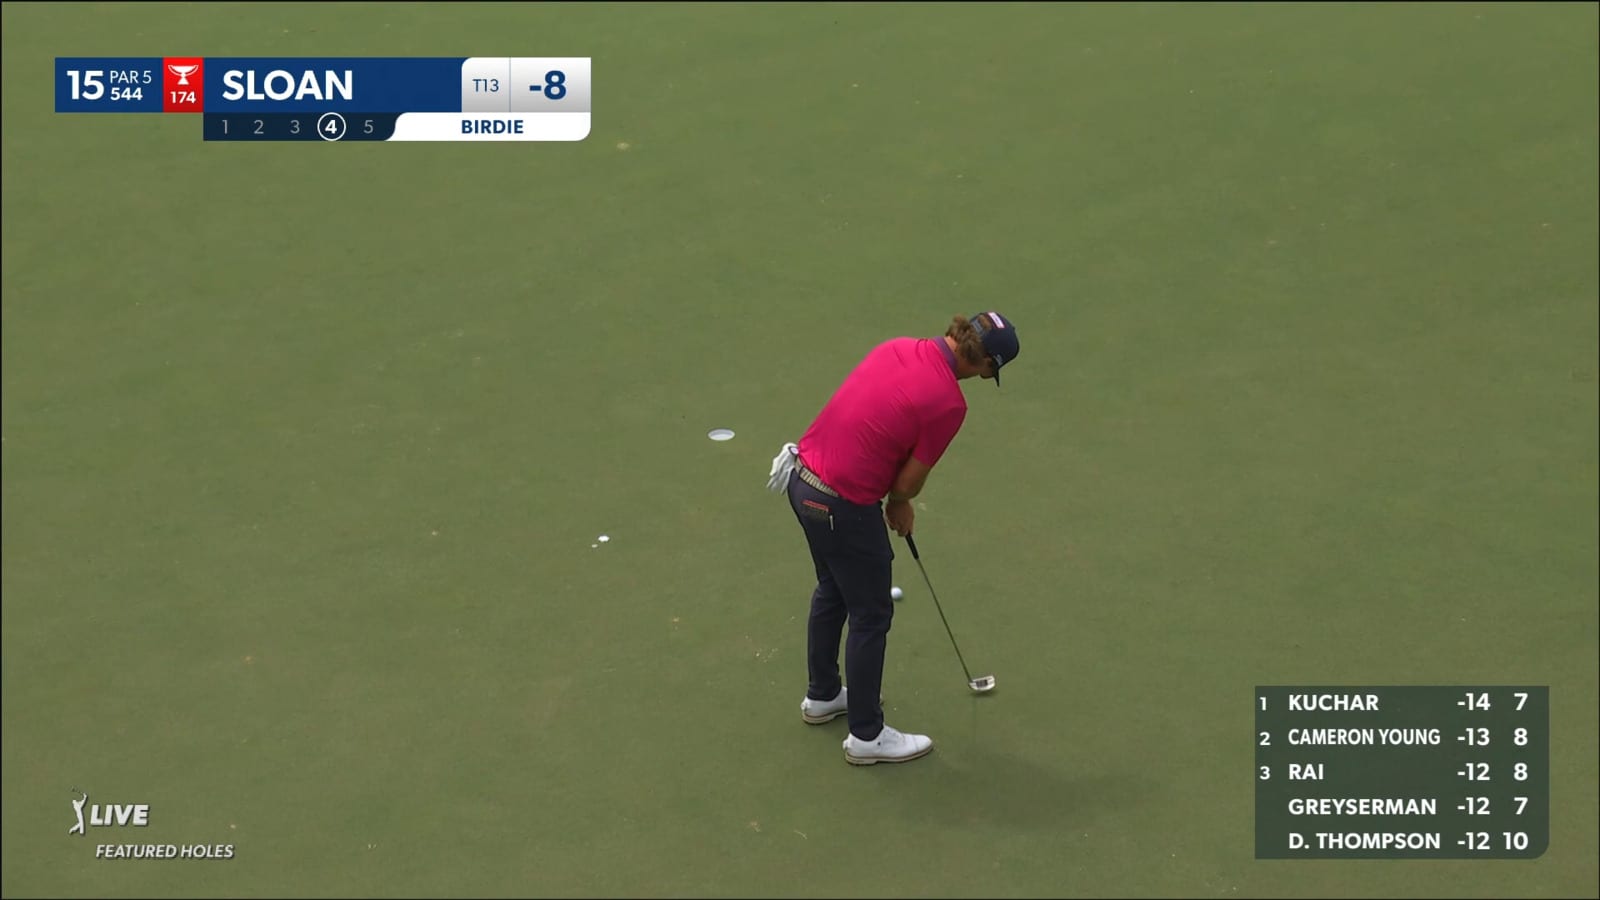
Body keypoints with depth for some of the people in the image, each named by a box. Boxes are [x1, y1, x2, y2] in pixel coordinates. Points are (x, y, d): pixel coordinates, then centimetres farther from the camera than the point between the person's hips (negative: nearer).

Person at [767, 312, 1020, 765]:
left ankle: (823, 695, 44)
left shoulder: (897, 347, 4)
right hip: (843, 506, -8)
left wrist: (896, 500, 15)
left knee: (832, 590, 27)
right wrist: (899, 504, 14)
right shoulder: (948, 402, -19)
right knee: (871, 614, 8)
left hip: (803, 477, 8)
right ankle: (866, 735, 20)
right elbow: (909, 481, -10)